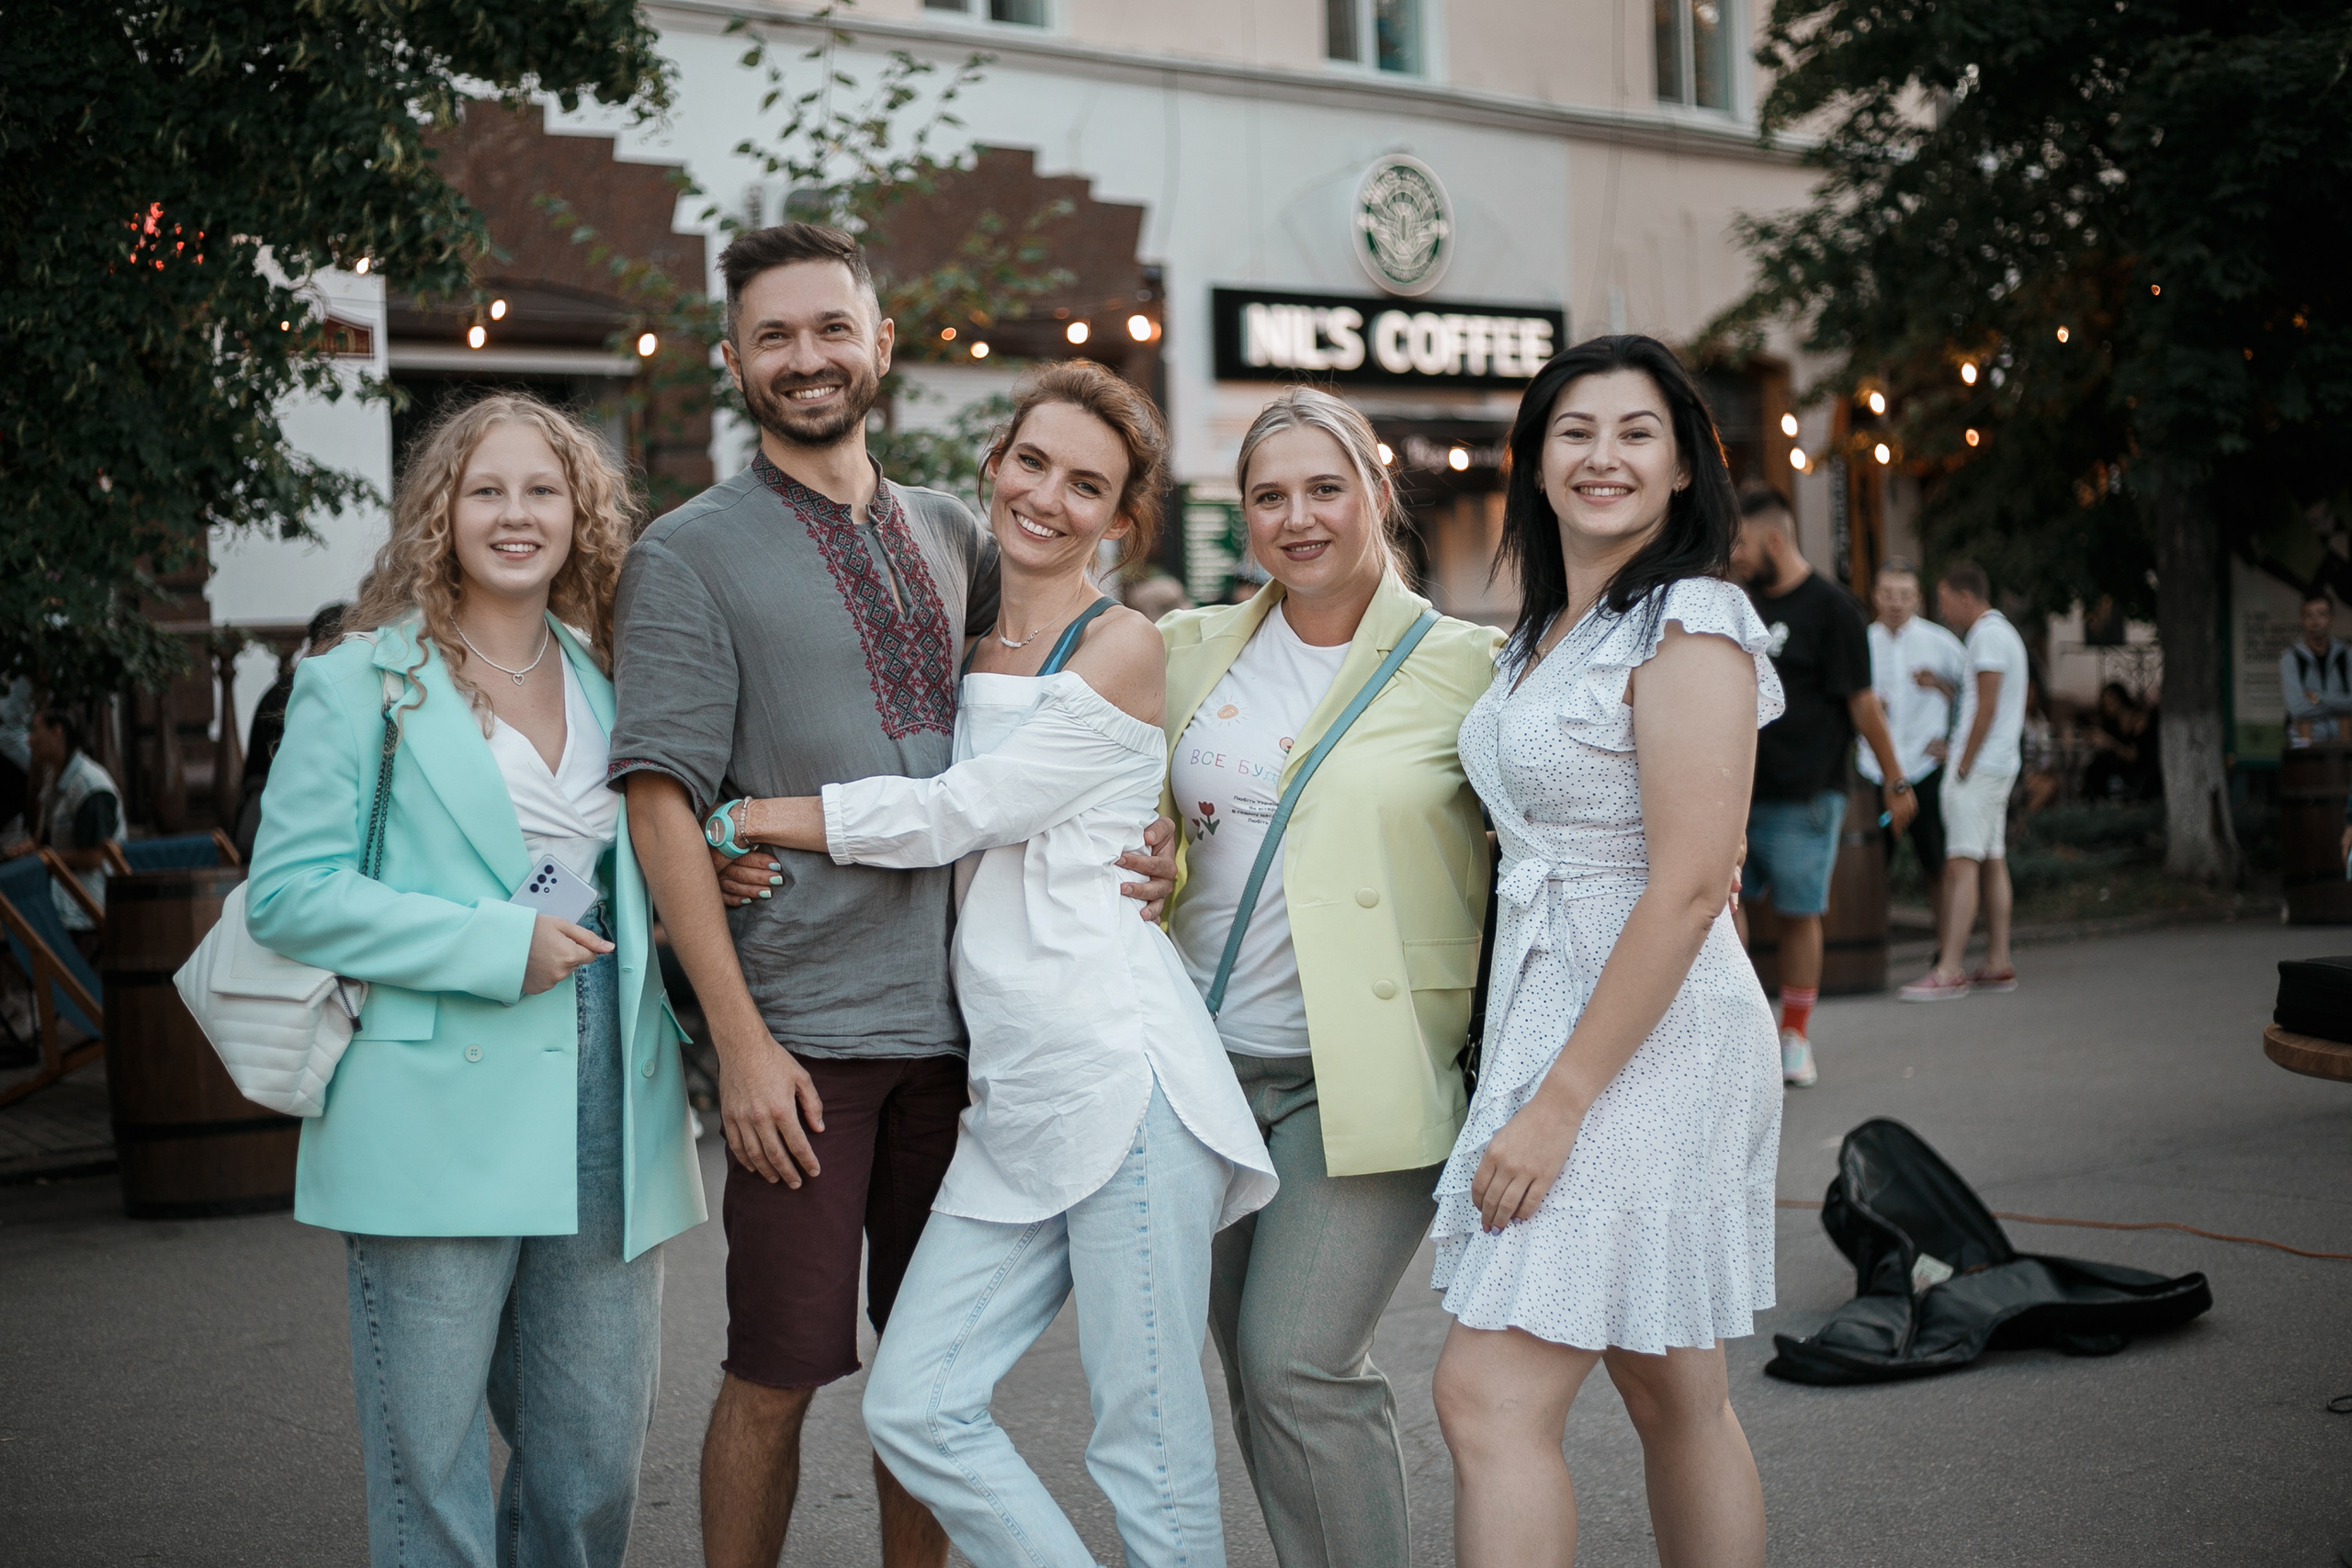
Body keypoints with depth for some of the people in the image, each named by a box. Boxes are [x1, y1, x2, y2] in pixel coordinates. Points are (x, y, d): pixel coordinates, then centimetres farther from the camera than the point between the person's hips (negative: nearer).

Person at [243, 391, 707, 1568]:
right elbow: (288, 894, -6)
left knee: (598, 1462, 8)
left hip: (603, 1136, 5)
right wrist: (496, 945, -14)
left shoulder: (610, 682, 16)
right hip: (437, 1132, -4)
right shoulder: (361, 685, 1)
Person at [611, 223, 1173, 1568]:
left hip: (960, 1016, 5)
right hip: (807, 1029, -4)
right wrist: (742, 1039, -14)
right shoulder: (691, 555, -2)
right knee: (777, 1377, 0)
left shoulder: (951, 536, 12)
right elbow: (663, 802, -7)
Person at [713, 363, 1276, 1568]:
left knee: (1148, 1441, -4)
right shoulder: (969, 648, 18)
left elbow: (956, 814, -9)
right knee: (915, 1408, 0)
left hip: (1118, 1072, -7)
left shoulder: (1121, 648, -3)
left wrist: (742, 817, -4)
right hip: (1012, 1099, 7)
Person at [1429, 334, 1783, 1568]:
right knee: (1676, 1402, 14)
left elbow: (1686, 888, -20)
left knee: (1489, 1399, -11)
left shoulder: (1690, 624, -12)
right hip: (1552, 1011, 9)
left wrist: (1560, 1101, -20)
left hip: (1647, 1037, -9)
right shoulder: (1546, 632, 15)